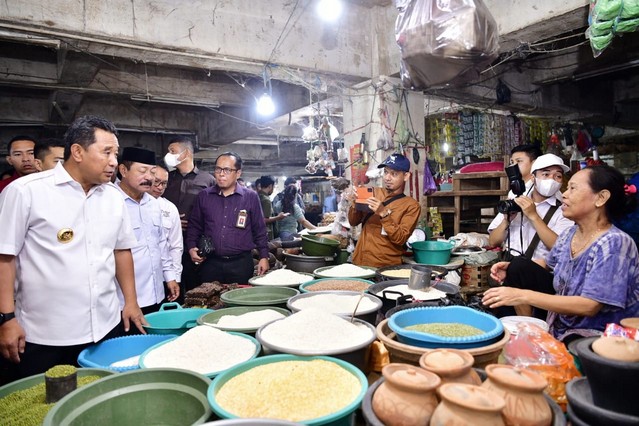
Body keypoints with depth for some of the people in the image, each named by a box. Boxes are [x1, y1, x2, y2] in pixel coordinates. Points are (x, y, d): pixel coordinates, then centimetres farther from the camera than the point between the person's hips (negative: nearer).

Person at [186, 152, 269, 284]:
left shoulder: (251, 197, 1)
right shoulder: (203, 196, 7)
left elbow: (259, 230, 5)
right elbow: (194, 226, 15)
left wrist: (264, 257, 2)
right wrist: (191, 248, 1)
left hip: (241, 263, -1)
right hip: (210, 263, 2)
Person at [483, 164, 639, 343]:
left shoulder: (614, 244, -24)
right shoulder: (569, 234, 0)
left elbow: (589, 306, -29)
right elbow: (548, 263, 20)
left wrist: (524, 295, -32)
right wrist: (512, 269, 0)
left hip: (598, 338, -7)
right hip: (562, 325, 8)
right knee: (519, 267, -3)